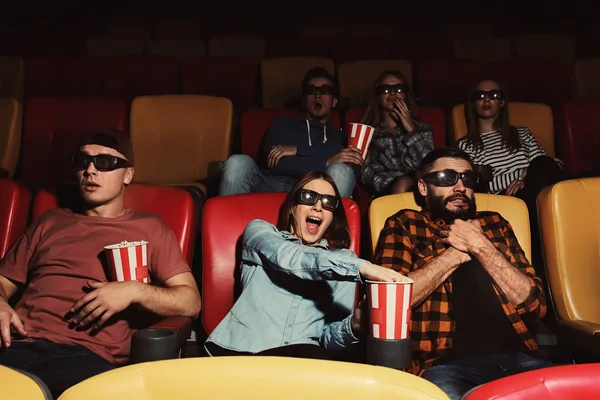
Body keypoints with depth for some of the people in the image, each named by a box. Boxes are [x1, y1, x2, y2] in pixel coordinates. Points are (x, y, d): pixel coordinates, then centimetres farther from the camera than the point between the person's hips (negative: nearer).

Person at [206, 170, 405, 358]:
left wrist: (353, 326, -14)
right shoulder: (260, 231, 15)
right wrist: (360, 266, -21)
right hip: (243, 346, 0)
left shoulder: (343, 259, 20)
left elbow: (329, 335, 10)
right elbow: (288, 258, -10)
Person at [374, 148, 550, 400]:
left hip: (516, 357, 4)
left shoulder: (494, 224, 19)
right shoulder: (404, 226, 10)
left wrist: (480, 246, -1)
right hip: (446, 363, -3)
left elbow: (536, 304, 10)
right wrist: (460, 251, -1)